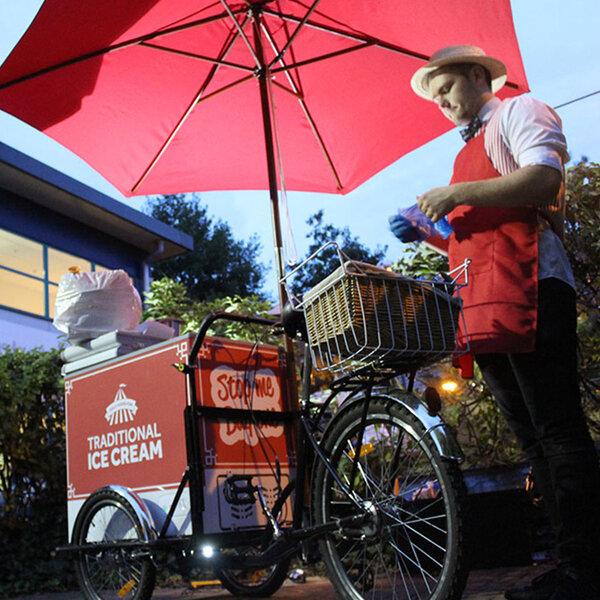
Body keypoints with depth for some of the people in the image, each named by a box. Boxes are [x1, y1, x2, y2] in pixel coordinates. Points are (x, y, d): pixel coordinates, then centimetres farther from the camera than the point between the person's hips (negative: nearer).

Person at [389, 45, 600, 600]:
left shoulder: (519, 111, 8)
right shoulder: (471, 150, 32)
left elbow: (544, 177, -12)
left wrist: (458, 195, -10)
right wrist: (427, 236, 19)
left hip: (528, 292, -9)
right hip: (484, 307, 9)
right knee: (534, 441, 6)